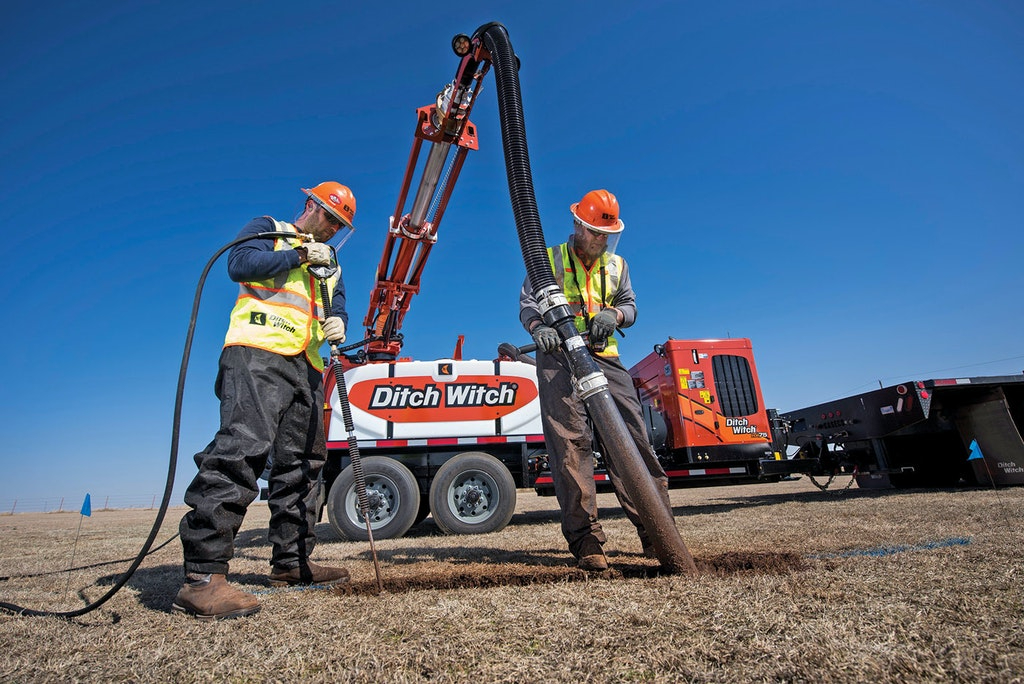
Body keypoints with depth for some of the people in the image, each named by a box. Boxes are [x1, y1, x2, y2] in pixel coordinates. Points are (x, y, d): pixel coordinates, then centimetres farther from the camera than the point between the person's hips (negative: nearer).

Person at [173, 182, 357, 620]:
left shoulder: (329, 261, 30)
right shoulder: (267, 230, 13)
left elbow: (337, 304, 20)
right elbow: (240, 264, -6)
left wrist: (337, 322, -3)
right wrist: (300, 255, -6)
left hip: (306, 366, 8)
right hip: (258, 354, -7)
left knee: (301, 462, 6)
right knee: (242, 449, -21)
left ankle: (291, 562, 15)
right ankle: (202, 576, -19)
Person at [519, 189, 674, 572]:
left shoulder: (617, 266, 24)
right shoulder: (549, 260, 12)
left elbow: (630, 306, 24)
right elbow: (527, 304, 5)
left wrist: (615, 314, -2)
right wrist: (538, 327, -19)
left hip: (605, 360, 4)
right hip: (559, 358, -3)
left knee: (631, 438, -4)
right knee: (570, 443, -11)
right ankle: (585, 540, -7)